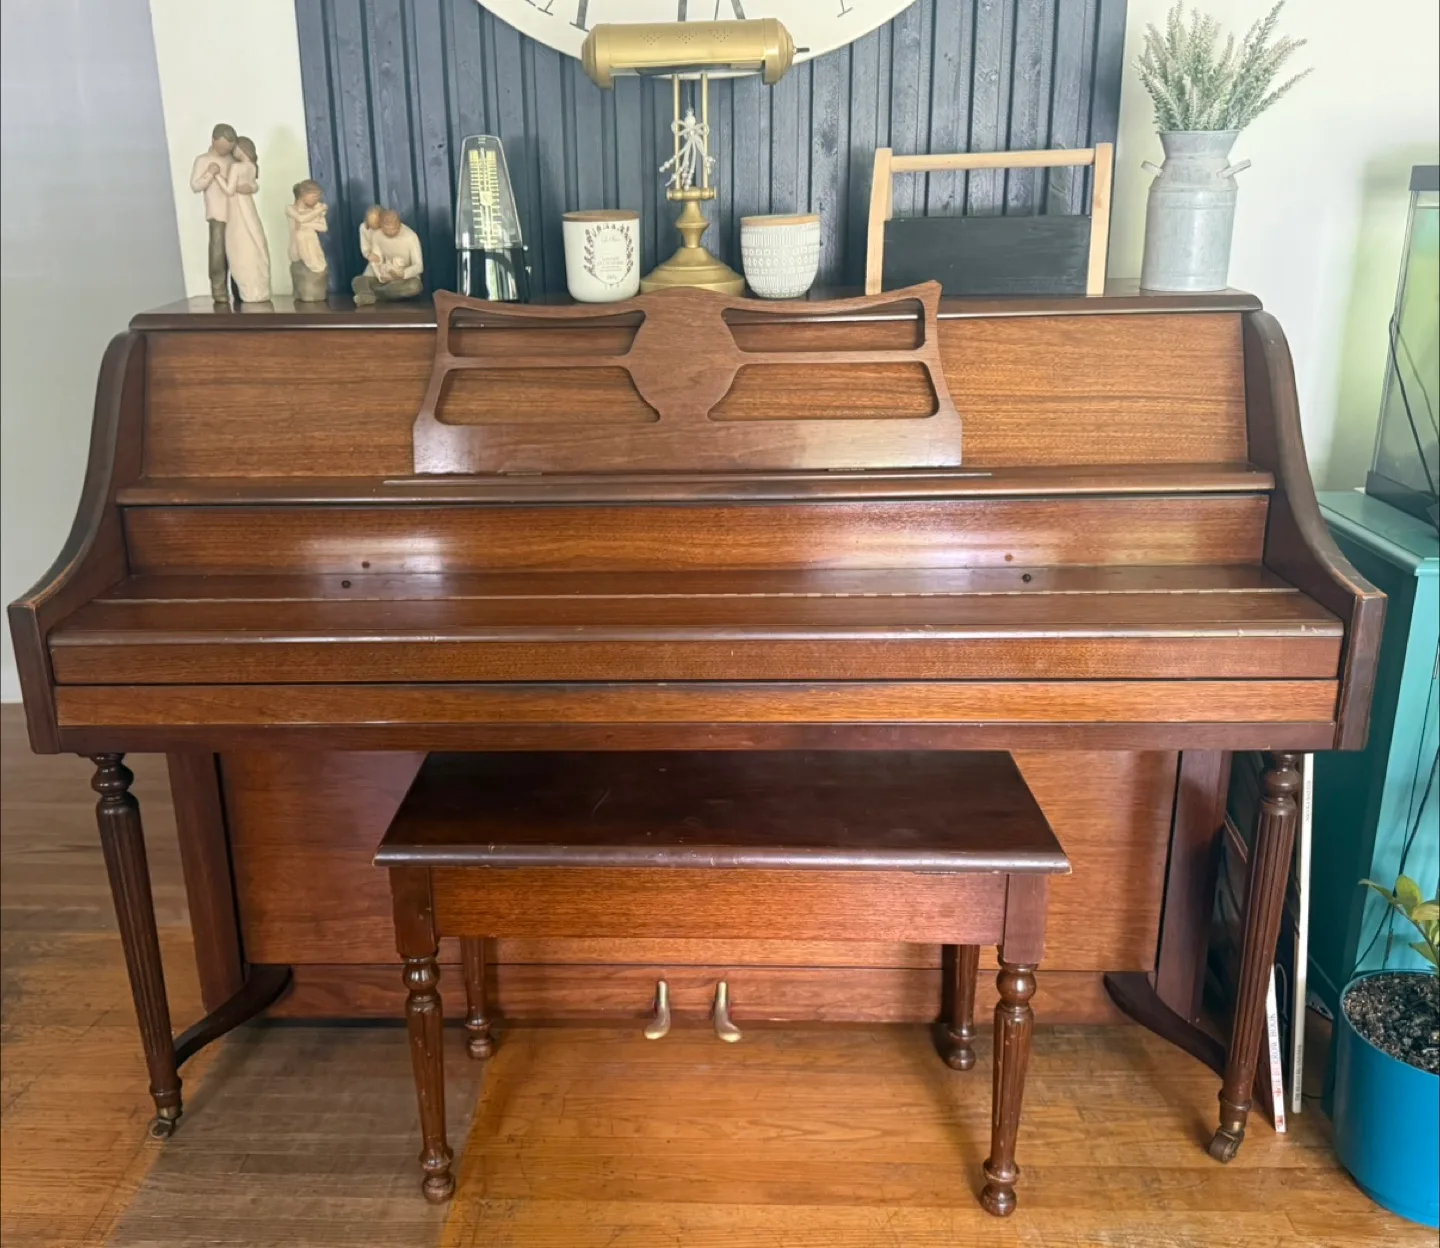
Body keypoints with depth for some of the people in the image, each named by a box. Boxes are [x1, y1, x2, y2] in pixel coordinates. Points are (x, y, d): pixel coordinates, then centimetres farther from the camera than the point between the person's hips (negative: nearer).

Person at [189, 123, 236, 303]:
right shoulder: (203, 160, 3)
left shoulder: (233, 160, 14)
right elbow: (195, 186, -3)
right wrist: (210, 173, -15)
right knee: (218, 253, -8)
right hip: (218, 214, -4)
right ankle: (219, 291, -5)